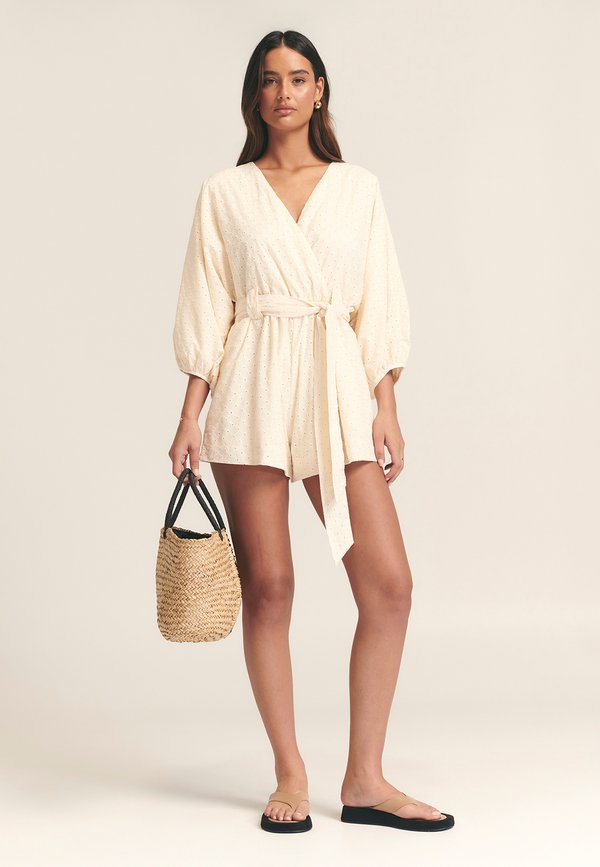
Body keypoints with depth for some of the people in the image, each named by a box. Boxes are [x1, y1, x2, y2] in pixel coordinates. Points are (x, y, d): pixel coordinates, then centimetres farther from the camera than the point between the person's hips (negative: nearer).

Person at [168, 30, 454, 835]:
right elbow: (207, 312, 5)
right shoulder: (224, 193, 7)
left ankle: (365, 779, 4)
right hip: (252, 391, -2)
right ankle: (290, 775, 11)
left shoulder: (359, 188, 12)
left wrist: (386, 406, 0)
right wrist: (190, 419, -1)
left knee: (389, 583, -6)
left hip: (340, 389, 2)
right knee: (267, 587, -1)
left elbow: (380, 305, 9)